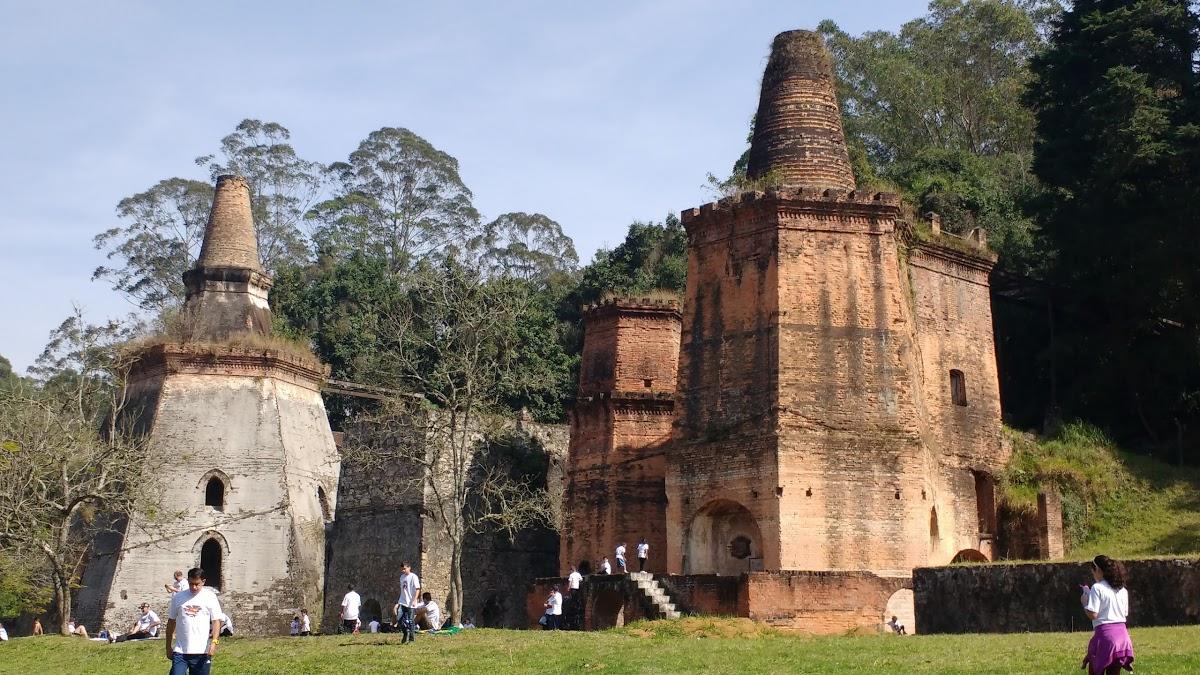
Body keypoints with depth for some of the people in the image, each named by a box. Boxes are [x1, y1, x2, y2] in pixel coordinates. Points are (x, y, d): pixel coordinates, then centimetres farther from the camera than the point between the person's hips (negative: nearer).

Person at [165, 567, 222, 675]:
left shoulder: (210, 597, -1)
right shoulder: (178, 597, 5)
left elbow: (216, 621, -4)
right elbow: (171, 622, 12)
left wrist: (214, 642, -17)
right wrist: (168, 647, 12)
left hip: (202, 651, -1)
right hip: (180, 651, 1)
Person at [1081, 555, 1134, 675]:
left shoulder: (1097, 588, -8)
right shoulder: (1122, 590, 12)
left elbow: (1093, 614, -14)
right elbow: (1125, 614, 17)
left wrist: (1084, 602, 5)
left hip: (1105, 633, -6)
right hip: (1122, 632, 6)